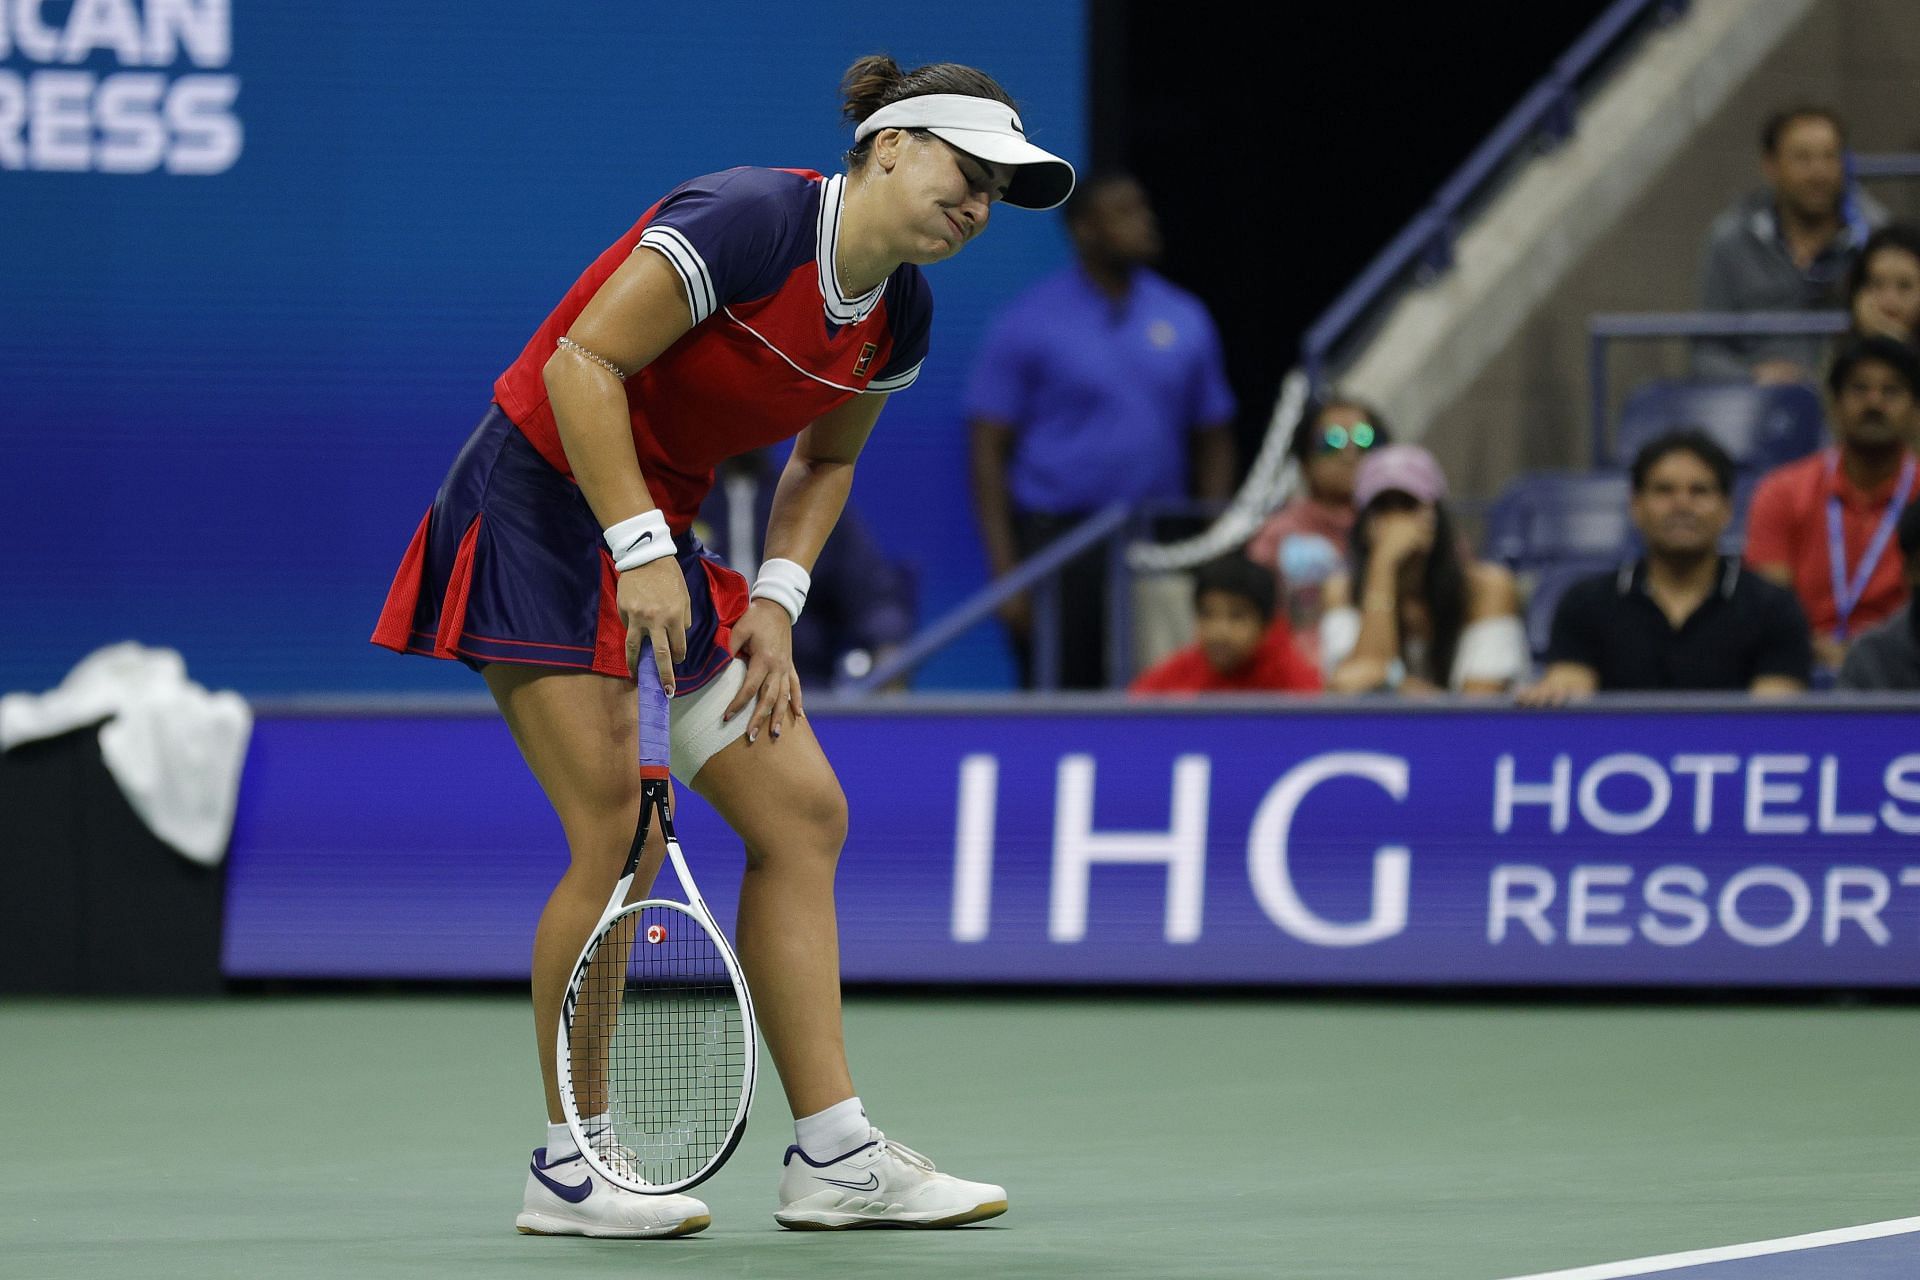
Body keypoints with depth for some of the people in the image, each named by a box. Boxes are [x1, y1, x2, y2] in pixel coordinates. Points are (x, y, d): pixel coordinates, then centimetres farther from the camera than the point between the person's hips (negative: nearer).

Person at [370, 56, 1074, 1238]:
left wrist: (777, 599, 5)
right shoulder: (749, 220, -22)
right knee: (619, 836, -15)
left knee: (803, 815, 3)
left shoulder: (898, 319, 4)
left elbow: (825, 461, 20)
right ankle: (572, 1169, -3)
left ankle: (834, 1158, 8)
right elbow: (582, 361, -23)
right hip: (546, 507, -9)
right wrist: (638, 551, -25)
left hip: (661, 532, 9)